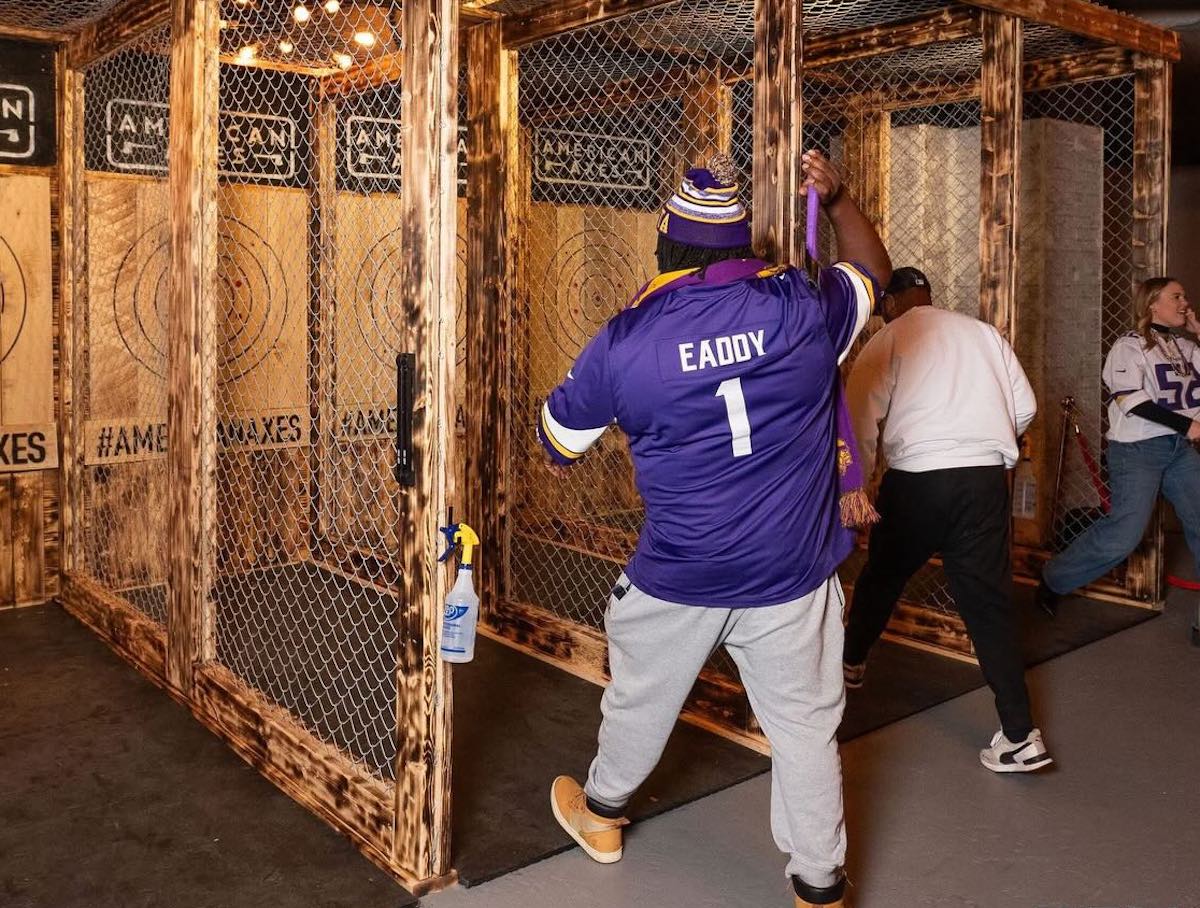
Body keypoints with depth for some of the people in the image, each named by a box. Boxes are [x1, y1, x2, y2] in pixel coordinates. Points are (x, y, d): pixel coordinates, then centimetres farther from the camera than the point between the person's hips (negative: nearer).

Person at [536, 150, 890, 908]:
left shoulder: (625, 340, -11)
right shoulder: (803, 307, -9)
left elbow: (559, 439, 4)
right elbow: (873, 273, 15)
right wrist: (839, 199, 22)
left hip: (675, 582, 0)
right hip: (792, 581, 0)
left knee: (640, 702, 23)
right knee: (805, 727, 13)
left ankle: (601, 814, 47)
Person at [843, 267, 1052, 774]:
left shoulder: (889, 339, 2)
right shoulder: (983, 332, 14)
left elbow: (861, 417, -7)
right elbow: (1025, 407, 14)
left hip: (918, 479, -3)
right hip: (987, 479, 3)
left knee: (882, 576, 20)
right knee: (988, 599, 5)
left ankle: (851, 663, 42)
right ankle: (1020, 735, 2)